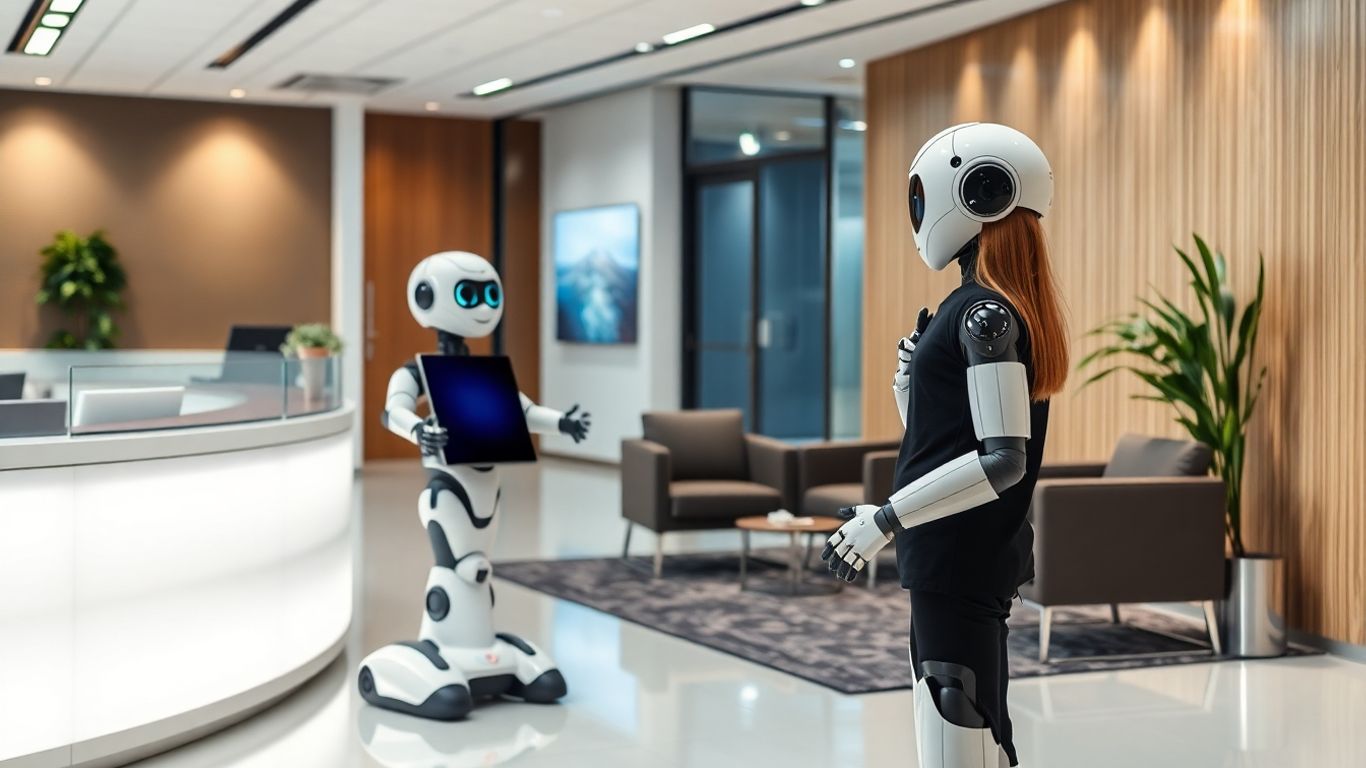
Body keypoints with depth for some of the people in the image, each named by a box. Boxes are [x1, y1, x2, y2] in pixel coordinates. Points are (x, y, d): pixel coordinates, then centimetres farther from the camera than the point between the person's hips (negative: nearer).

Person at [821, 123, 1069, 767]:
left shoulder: (984, 312, -15)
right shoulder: (1007, 308, 14)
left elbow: (1002, 459, -23)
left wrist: (886, 519, -22)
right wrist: (910, 383, 2)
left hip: (959, 558, -10)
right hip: (951, 557, 10)